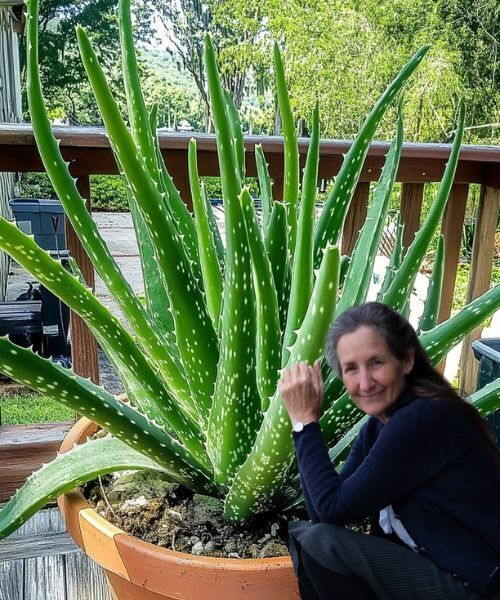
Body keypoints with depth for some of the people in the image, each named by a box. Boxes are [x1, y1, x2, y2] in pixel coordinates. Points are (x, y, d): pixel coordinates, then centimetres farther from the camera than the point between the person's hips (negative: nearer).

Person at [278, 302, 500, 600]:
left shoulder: (425, 419, -24)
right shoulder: (379, 424, 3)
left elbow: (335, 508, -20)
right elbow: (323, 515, -3)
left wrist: (305, 419, -15)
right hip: (428, 567, 8)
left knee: (319, 543, -18)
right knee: (303, 533, 1)